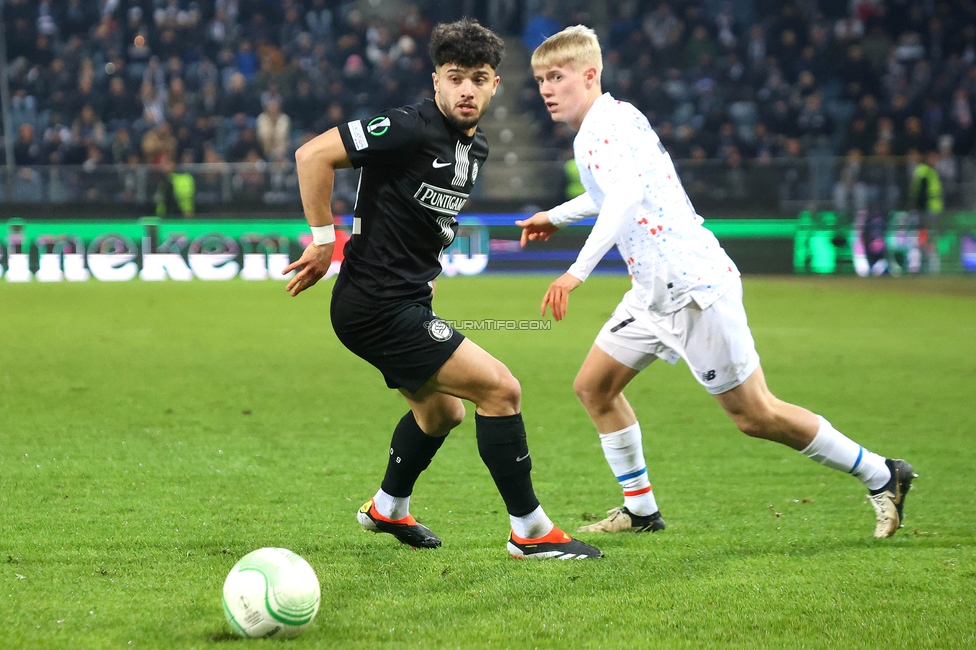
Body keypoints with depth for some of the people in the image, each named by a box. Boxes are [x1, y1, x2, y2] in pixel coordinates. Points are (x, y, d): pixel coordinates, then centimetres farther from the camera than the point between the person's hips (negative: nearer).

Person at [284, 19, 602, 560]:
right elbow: (313, 155, -22)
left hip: (406, 302, 10)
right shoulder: (411, 129, -19)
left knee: (441, 410, 28)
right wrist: (323, 239, -17)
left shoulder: (476, 148, 9)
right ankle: (529, 531, -3)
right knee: (500, 388, -12)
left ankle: (386, 509, 50)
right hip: (378, 306, -10)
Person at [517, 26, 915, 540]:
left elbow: (627, 193, -34)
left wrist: (578, 271, -40)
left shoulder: (609, 121, -15)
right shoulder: (597, 128, 15)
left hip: (693, 284, -10)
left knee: (754, 415, -4)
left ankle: (881, 477, 7)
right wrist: (556, 216, 44)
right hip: (655, 292, 10)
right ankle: (641, 510, 18)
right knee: (593, 386, 9)